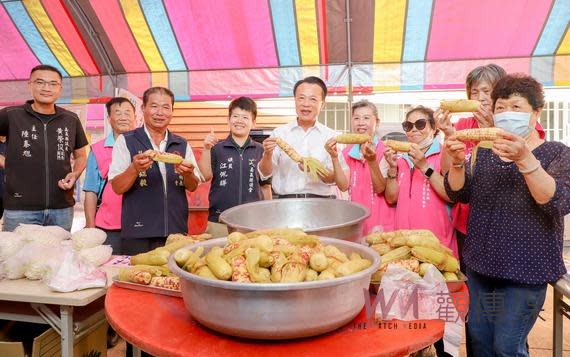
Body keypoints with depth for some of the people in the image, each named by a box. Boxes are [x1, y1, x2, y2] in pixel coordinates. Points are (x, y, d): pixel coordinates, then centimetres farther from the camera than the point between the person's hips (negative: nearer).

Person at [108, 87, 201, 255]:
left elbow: (192, 187, 9)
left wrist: (188, 174, -14)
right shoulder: (126, 141, -1)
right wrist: (135, 168, -25)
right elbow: (117, 188, -5)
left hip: (177, 231, 3)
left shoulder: (182, 144, 9)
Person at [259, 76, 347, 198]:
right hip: (286, 202, 1)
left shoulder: (331, 136, 5)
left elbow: (336, 179, 2)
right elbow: (265, 173, 7)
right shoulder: (279, 133, 7)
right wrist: (267, 154, -11)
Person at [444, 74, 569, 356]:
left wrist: (523, 159, -34)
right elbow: (460, 194, 1)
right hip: (480, 265, 5)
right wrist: (458, 163, -19)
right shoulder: (485, 152, 8)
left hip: (525, 270, -4)